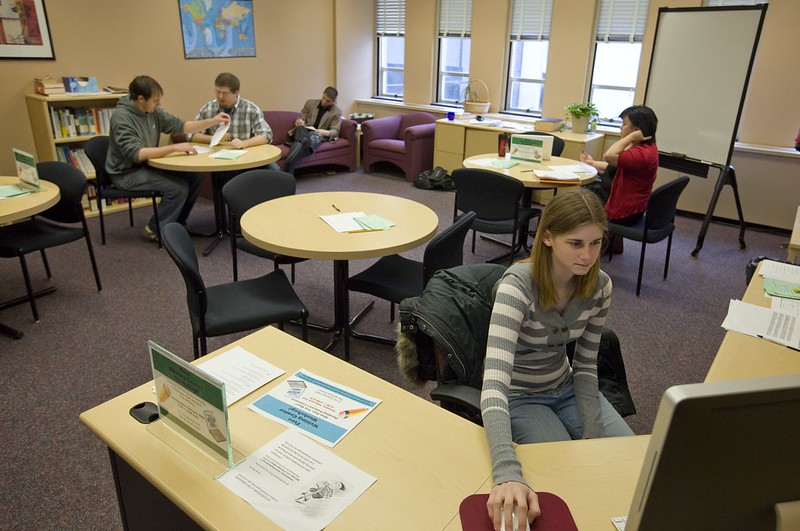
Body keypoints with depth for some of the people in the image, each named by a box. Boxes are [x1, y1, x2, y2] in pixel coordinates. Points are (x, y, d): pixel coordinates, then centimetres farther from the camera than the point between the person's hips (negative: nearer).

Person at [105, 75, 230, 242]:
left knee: (195, 177, -3)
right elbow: (136, 154, -31)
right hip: (127, 173, -8)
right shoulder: (121, 117, -22)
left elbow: (180, 126, 9)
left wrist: (213, 121, -1)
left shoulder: (154, 111, 0)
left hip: (147, 165, 8)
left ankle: (176, 224, 11)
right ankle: (155, 229, -3)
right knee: (178, 187, -23)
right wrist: (174, 148, -33)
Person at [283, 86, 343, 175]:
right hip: (302, 133, 2)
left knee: (314, 137, -40)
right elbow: (300, 118, 18)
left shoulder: (337, 112, 7)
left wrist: (326, 132, -22)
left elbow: (335, 131, 1)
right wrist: (299, 121, -8)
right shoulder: (310, 103, 13)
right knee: (300, 128, -36)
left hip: (318, 135, -2)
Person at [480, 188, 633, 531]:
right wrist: (507, 473, -58)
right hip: (519, 396, -5)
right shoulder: (517, 287, -33)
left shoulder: (599, 286, -14)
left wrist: (593, 434, -14)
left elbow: (586, 366, -2)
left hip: (566, 388, 6)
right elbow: (494, 384, -44)